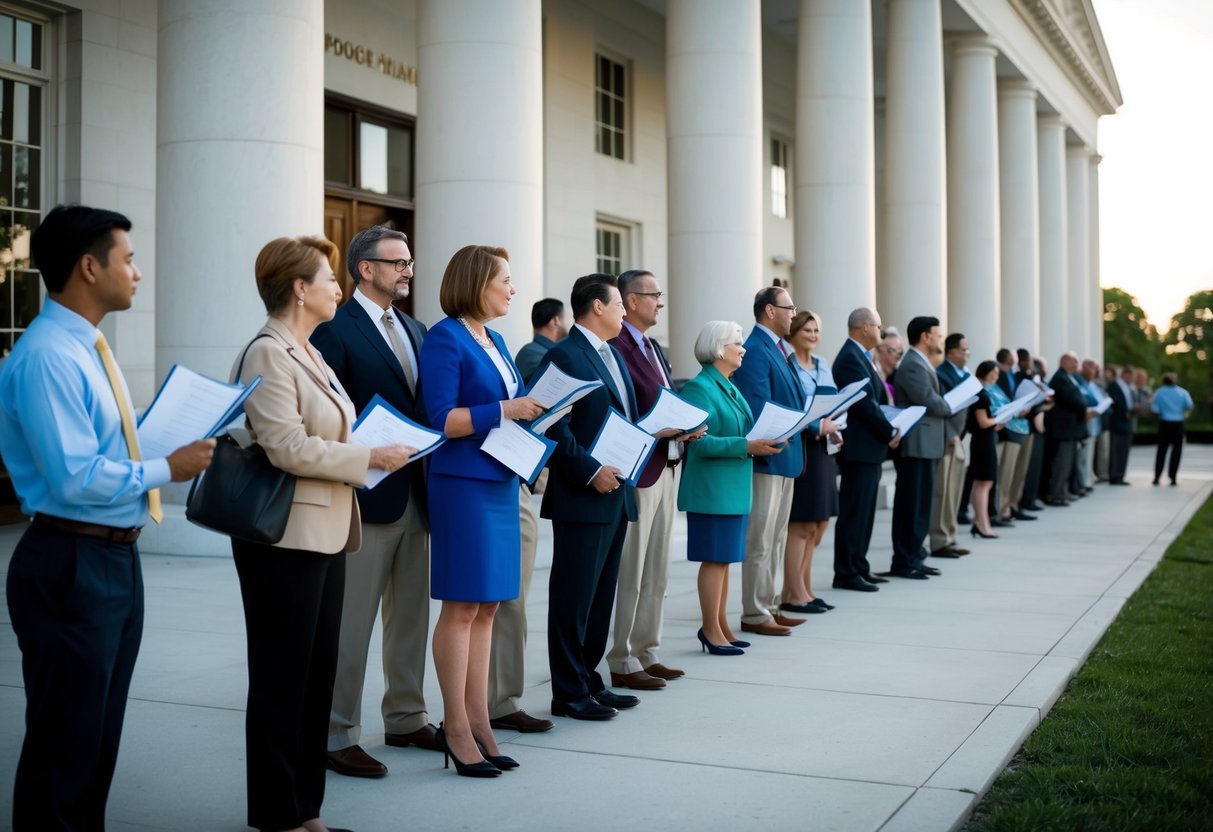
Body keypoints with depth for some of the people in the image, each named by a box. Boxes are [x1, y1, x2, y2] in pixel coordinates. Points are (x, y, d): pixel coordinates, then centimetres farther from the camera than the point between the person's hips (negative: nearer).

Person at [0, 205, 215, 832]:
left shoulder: (86, 348, 13)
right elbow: (76, 477, -25)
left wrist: (166, 452, 4)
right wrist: (166, 469, -15)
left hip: (116, 558, 10)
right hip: (71, 566, -10)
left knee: (100, 735, 19)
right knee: (64, 742, 1)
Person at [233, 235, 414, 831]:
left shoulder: (307, 354, 16)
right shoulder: (268, 354, -14)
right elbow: (288, 447, -22)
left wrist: (369, 453, 6)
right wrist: (370, 457, -16)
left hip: (324, 534, 9)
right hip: (286, 538, -9)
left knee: (317, 674, 13)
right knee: (283, 677, 2)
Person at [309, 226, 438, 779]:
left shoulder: (415, 332, 15)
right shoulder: (336, 330, -9)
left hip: (415, 493, 8)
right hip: (368, 496, -8)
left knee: (410, 615, 15)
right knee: (352, 623, -1)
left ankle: (406, 718, 27)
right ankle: (338, 736, 8)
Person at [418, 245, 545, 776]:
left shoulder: (493, 340, 16)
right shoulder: (445, 338, -9)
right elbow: (442, 420, -16)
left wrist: (536, 411, 4)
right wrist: (504, 410, -20)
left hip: (500, 482, 8)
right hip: (463, 483, -8)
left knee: (486, 607, 10)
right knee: (462, 606, -3)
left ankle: (477, 721, 17)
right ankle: (456, 727, 6)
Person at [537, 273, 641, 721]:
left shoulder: (614, 355, 18)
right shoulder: (564, 356, -11)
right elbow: (555, 429, -17)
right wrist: (590, 472, -20)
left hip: (617, 493, 9)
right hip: (582, 497, -9)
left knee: (601, 597, 14)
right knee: (574, 598, -1)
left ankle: (589, 681, 23)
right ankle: (569, 693, 7)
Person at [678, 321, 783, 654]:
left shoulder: (729, 387, 15)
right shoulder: (699, 388, -13)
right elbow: (701, 442, -20)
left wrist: (762, 442, 3)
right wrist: (747, 446, -24)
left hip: (733, 487, 9)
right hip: (712, 487, -9)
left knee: (724, 558, 11)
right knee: (715, 559, -4)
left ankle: (721, 626, 18)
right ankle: (711, 631, 3)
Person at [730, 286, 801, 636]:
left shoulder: (778, 348, 15)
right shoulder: (756, 351, -15)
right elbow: (757, 409, -21)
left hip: (786, 456, 10)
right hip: (769, 456, -10)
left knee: (776, 540, 16)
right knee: (760, 541, -4)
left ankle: (770, 607, 24)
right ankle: (754, 615, 2)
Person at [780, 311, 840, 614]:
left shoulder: (823, 366, 15)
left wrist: (834, 429, 1)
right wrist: (818, 426, -20)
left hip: (822, 450, 8)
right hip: (799, 449, -8)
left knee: (819, 523, 11)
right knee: (801, 525, -4)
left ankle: (801, 588, 20)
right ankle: (794, 594, 5)